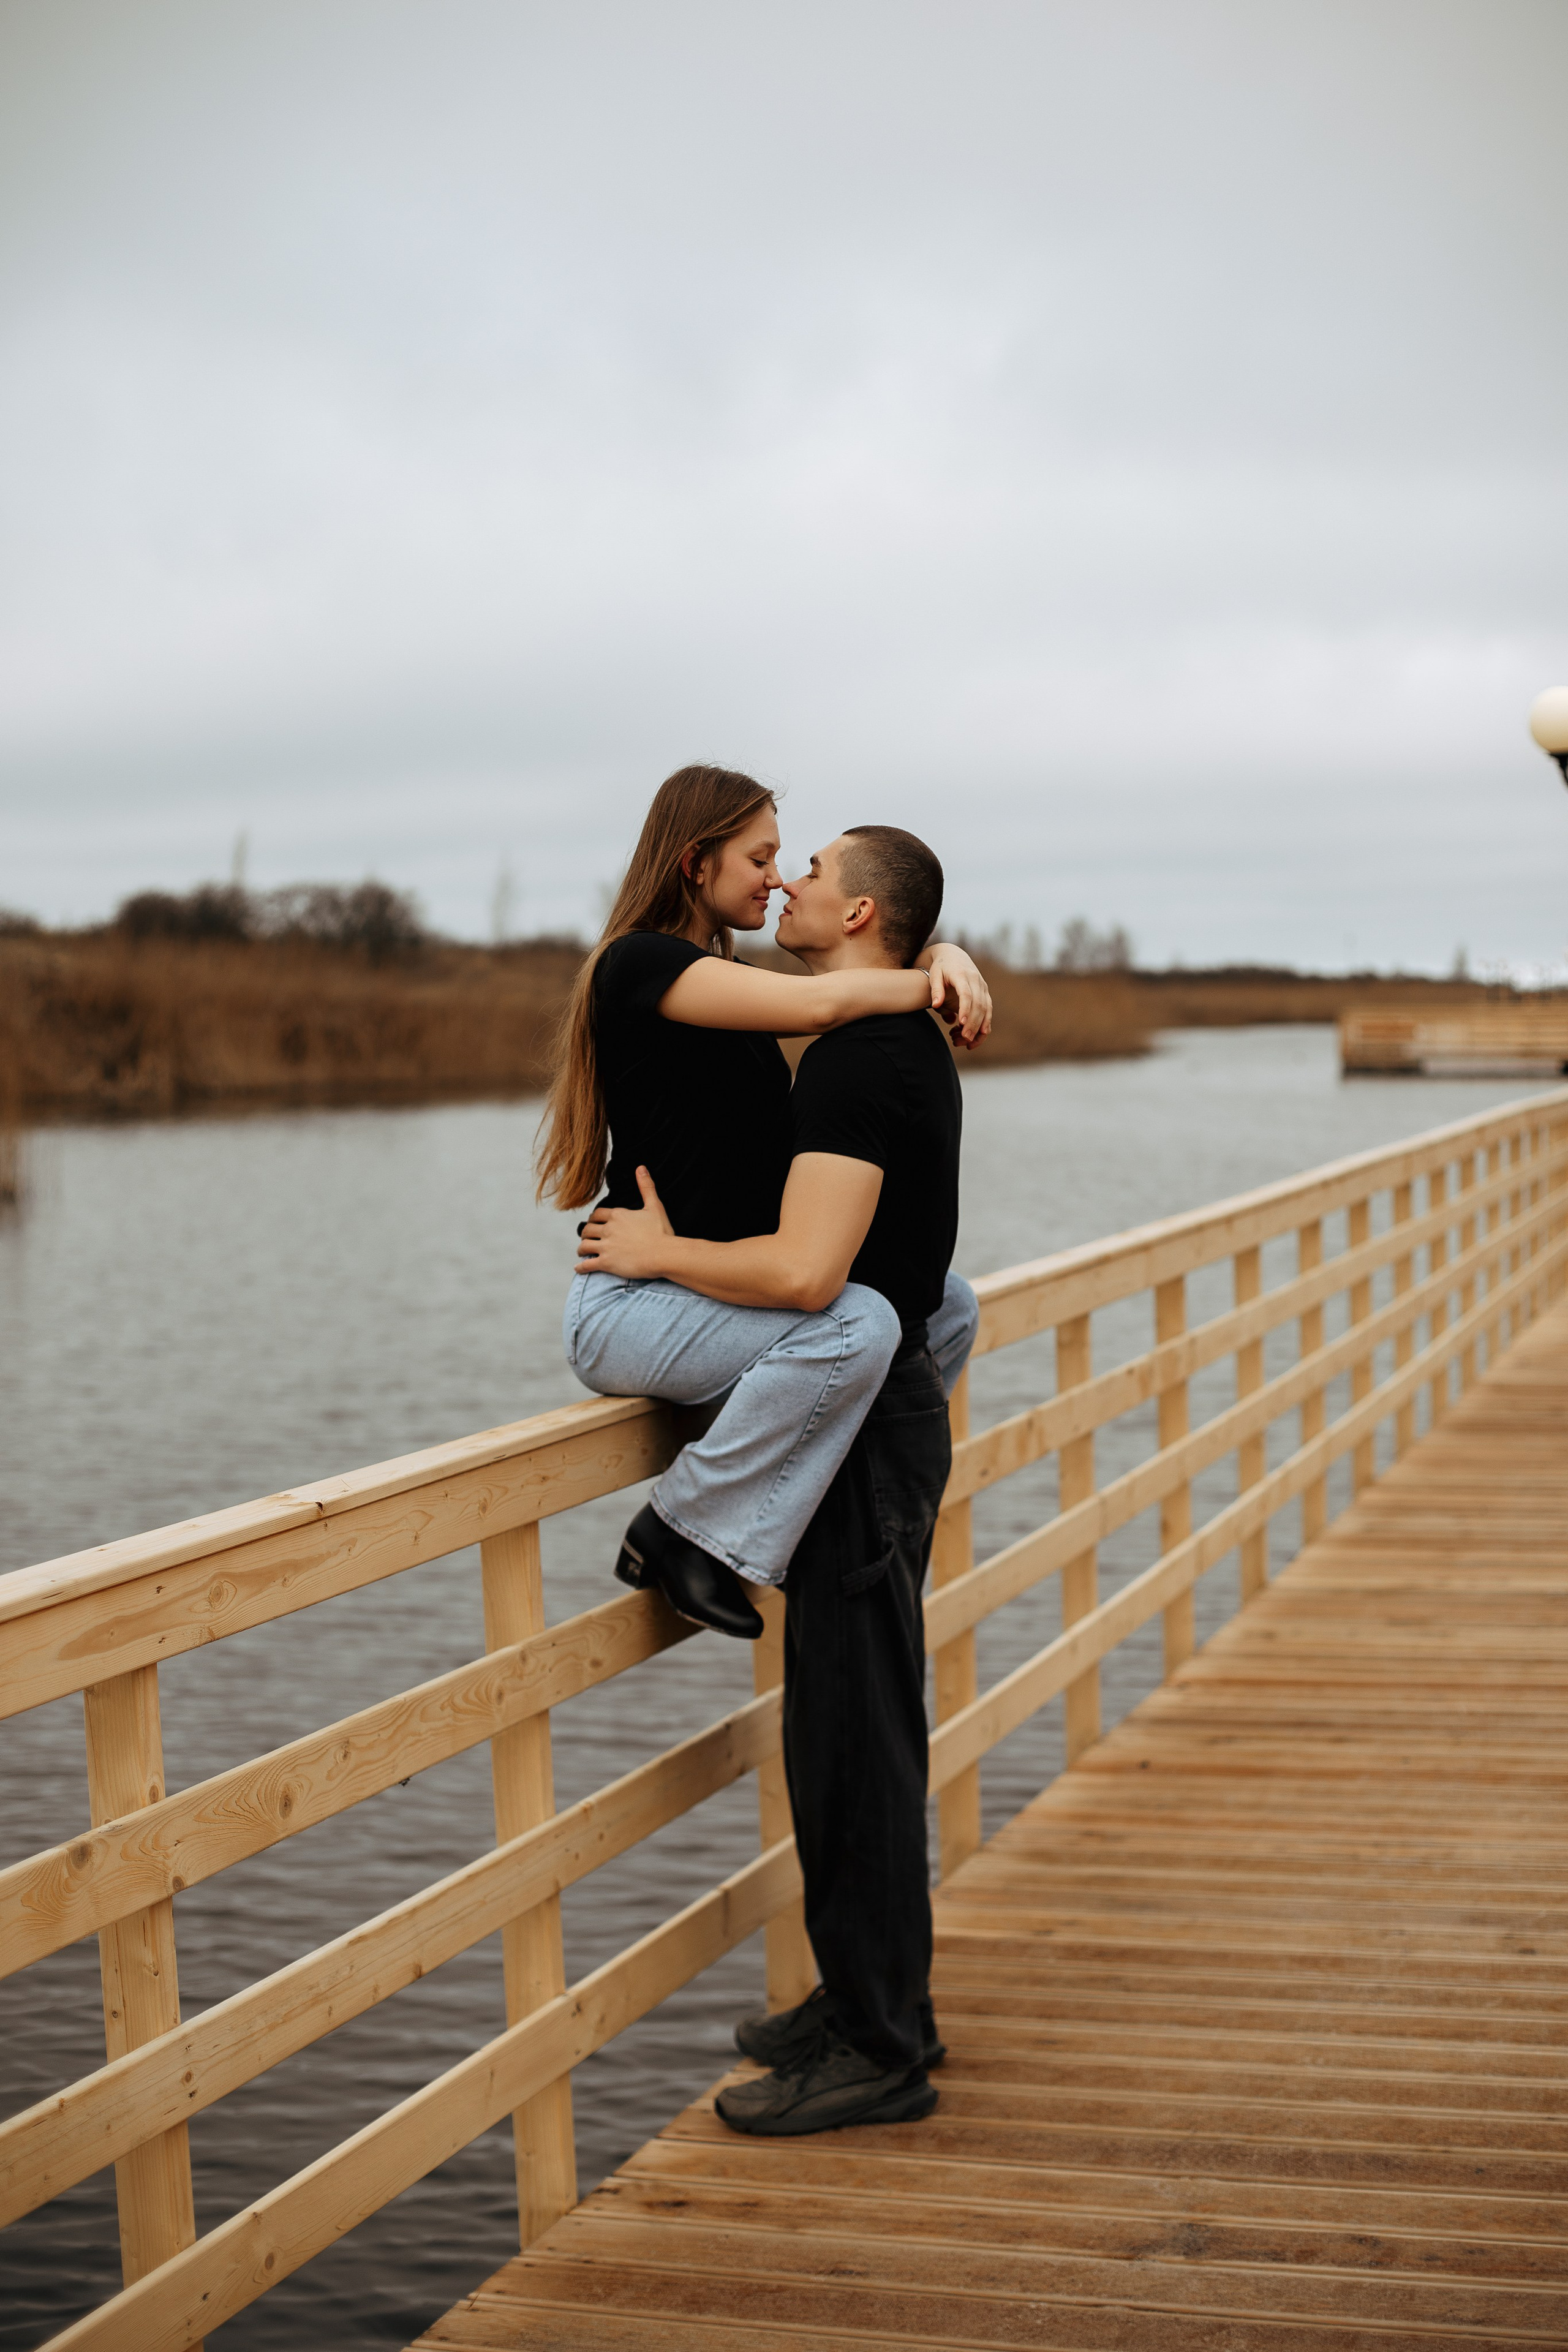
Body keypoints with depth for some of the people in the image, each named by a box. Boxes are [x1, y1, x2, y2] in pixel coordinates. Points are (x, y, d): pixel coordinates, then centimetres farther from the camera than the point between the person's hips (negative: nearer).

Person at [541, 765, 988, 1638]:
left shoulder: (727, 979, 17)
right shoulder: (639, 962, -12)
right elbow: (821, 1002, -24)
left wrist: (950, 961, -6)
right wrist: (934, 987, -8)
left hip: (712, 1292, 10)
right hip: (630, 1306, -10)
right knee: (857, 1321, -31)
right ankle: (683, 1531, -17)